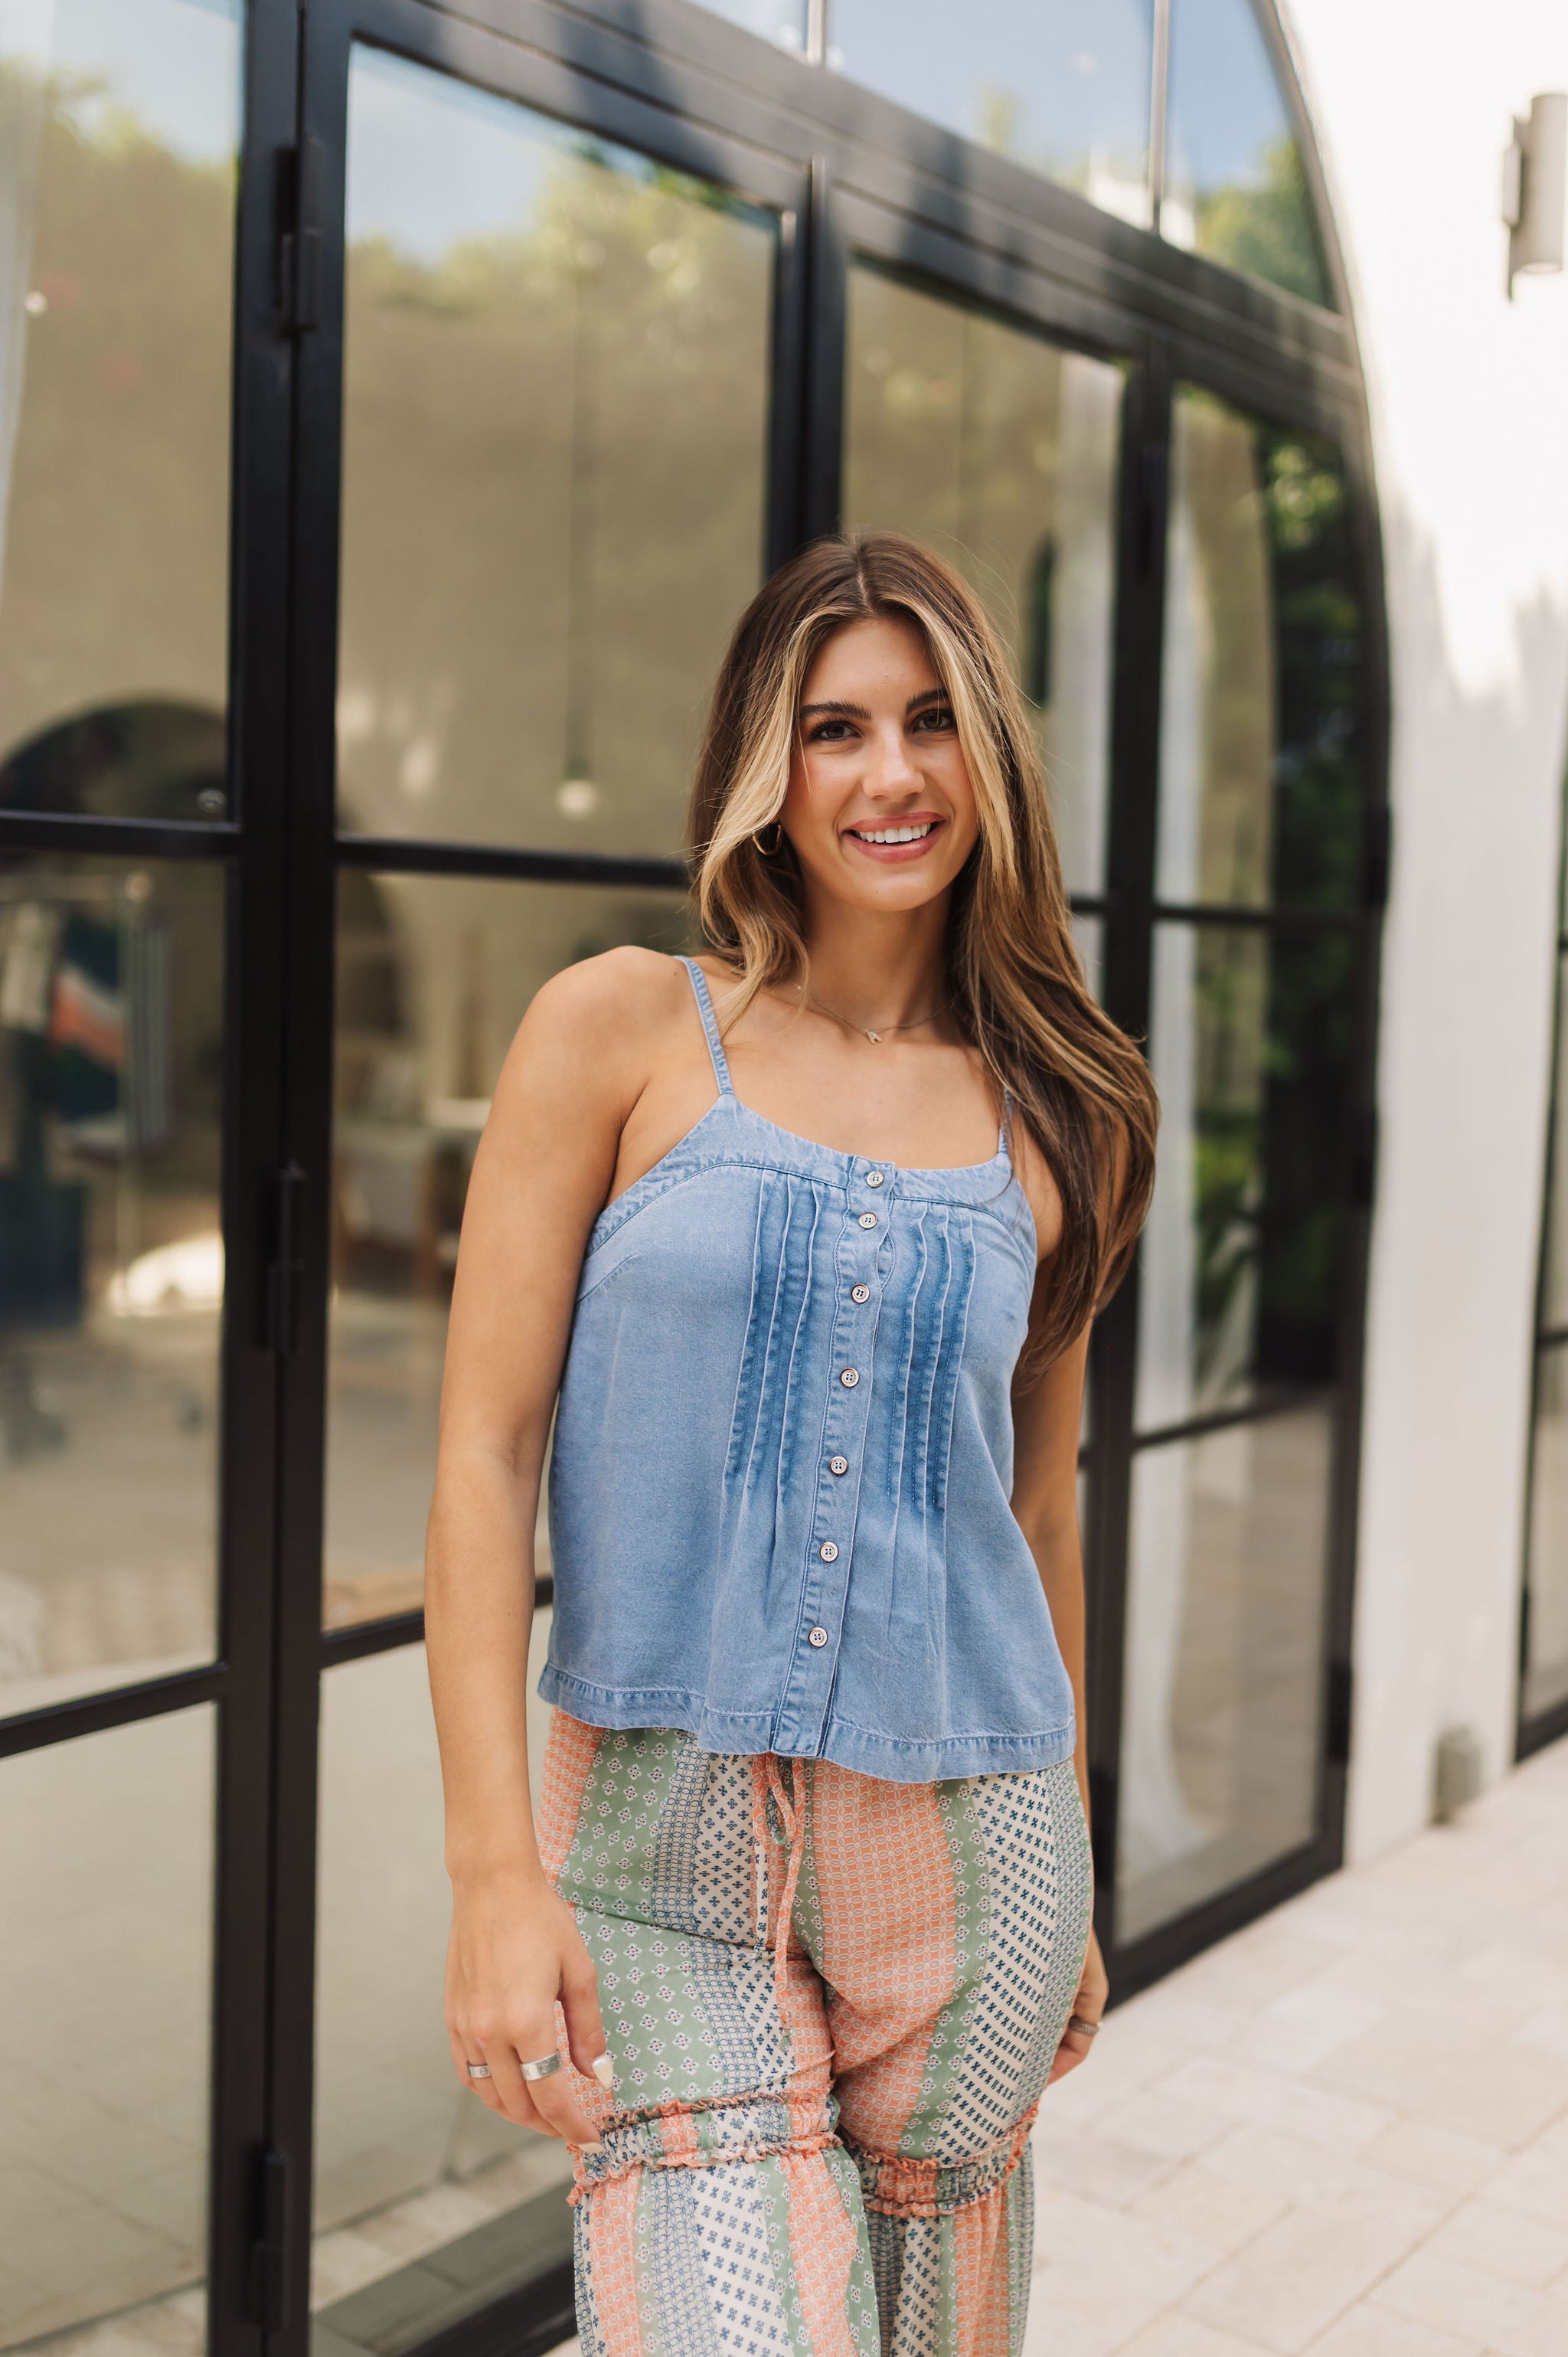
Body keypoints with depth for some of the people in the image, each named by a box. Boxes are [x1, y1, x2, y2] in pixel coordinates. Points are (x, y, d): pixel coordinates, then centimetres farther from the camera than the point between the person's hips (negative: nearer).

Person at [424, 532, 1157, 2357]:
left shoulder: (1053, 1116, 6)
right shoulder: (621, 1028, -3)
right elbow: (485, 1451, -6)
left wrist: (1070, 1896, 19)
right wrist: (492, 1871, -12)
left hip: (970, 1840, 3)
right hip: (664, 1846, -3)